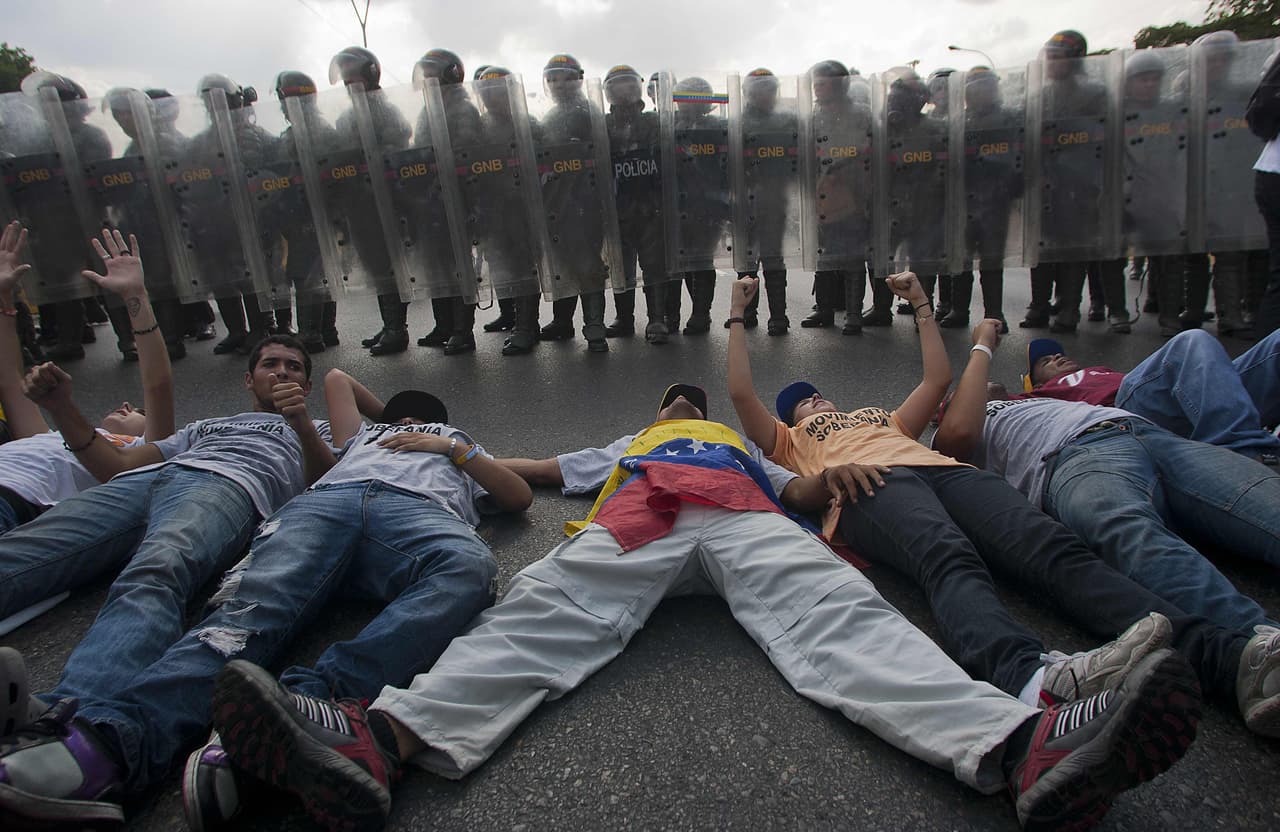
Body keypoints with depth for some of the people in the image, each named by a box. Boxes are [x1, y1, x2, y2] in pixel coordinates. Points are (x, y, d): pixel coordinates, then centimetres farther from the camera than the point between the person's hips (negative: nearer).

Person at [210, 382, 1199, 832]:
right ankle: (383, 736, -53)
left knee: (837, 612, -29)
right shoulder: (620, 448, 45)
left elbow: (798, 490, 28)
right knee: (540, 611, -29)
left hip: (742, 517, 0)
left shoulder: (739, 444, 43)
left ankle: (1022, 743, -54)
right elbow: (526, 469, 42)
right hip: (633, 520, 1)